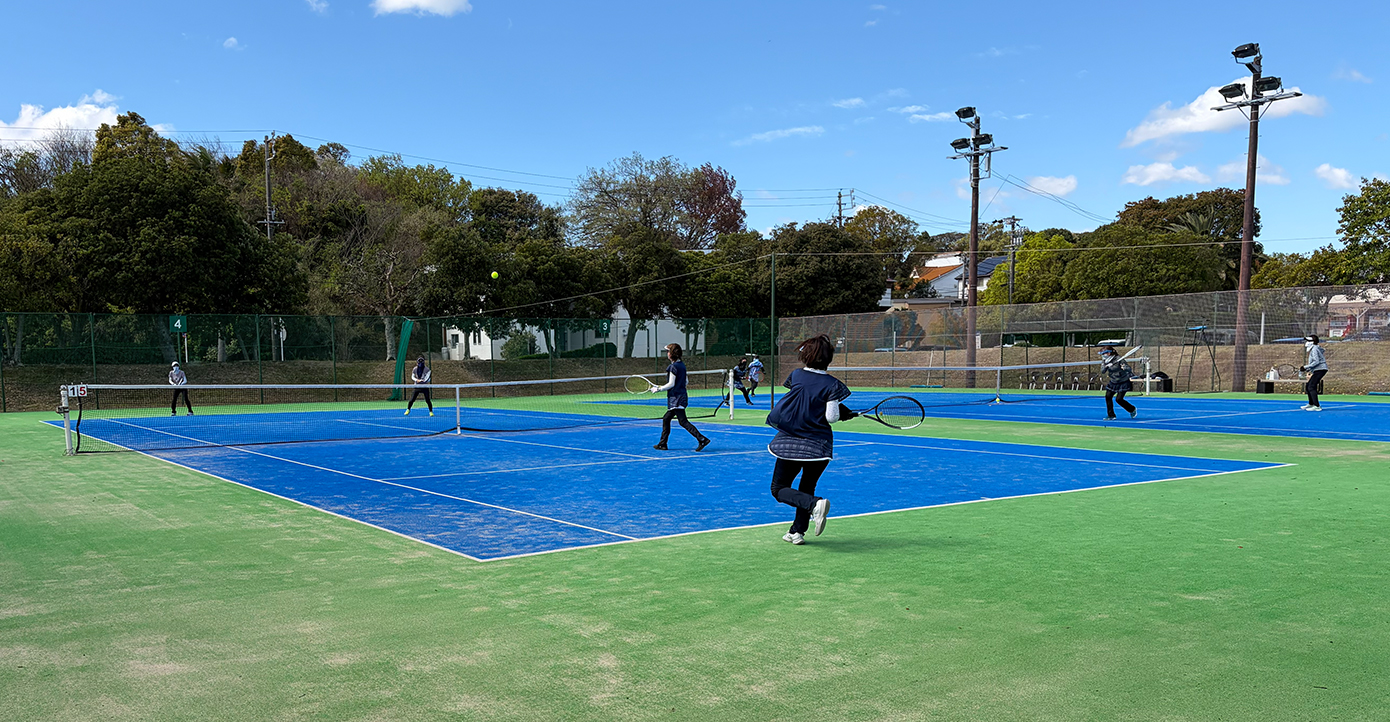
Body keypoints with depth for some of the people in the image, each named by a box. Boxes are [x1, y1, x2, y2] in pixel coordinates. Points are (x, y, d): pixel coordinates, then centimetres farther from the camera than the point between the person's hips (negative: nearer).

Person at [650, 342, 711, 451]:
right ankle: (662, 444, 20)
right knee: (666, 419, 16)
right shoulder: (682, 365, 12)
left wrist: (658, 389, -6)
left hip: (676, 398, -10)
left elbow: (671, 384, -16)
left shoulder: (673, 366, -15)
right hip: (682, 395, 10)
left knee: (683, 422, -11)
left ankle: (702, 439, -18)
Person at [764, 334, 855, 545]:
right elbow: (831, 417, -13)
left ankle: (815, 504, -19)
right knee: (806, 488, 22)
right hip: (817, 446, 1)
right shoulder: (832, 385, -8)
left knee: (779, 489, 6)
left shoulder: (796, 376, 0)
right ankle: (797, 531, 18)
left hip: (790, 441, -1)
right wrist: (844, 413, 8)